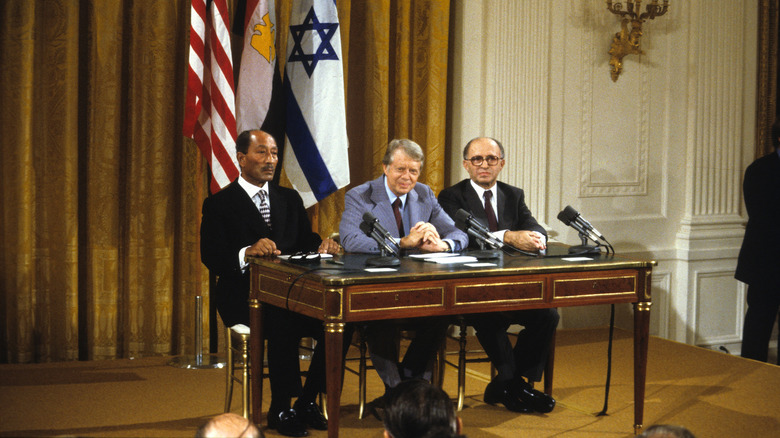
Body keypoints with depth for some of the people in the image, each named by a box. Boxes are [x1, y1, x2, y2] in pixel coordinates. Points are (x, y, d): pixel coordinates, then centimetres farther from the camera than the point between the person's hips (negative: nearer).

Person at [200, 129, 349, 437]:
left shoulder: (290, 199, 20)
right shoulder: (219, 204, 3)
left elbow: (306, 242, 13)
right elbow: (211, 258, -9)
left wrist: (322, 245, -12)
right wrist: (247, 252, -28)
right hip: (244, 296, -5)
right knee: (284, 322, -35)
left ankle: (306, 401, -6)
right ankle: (280, 410, -18)